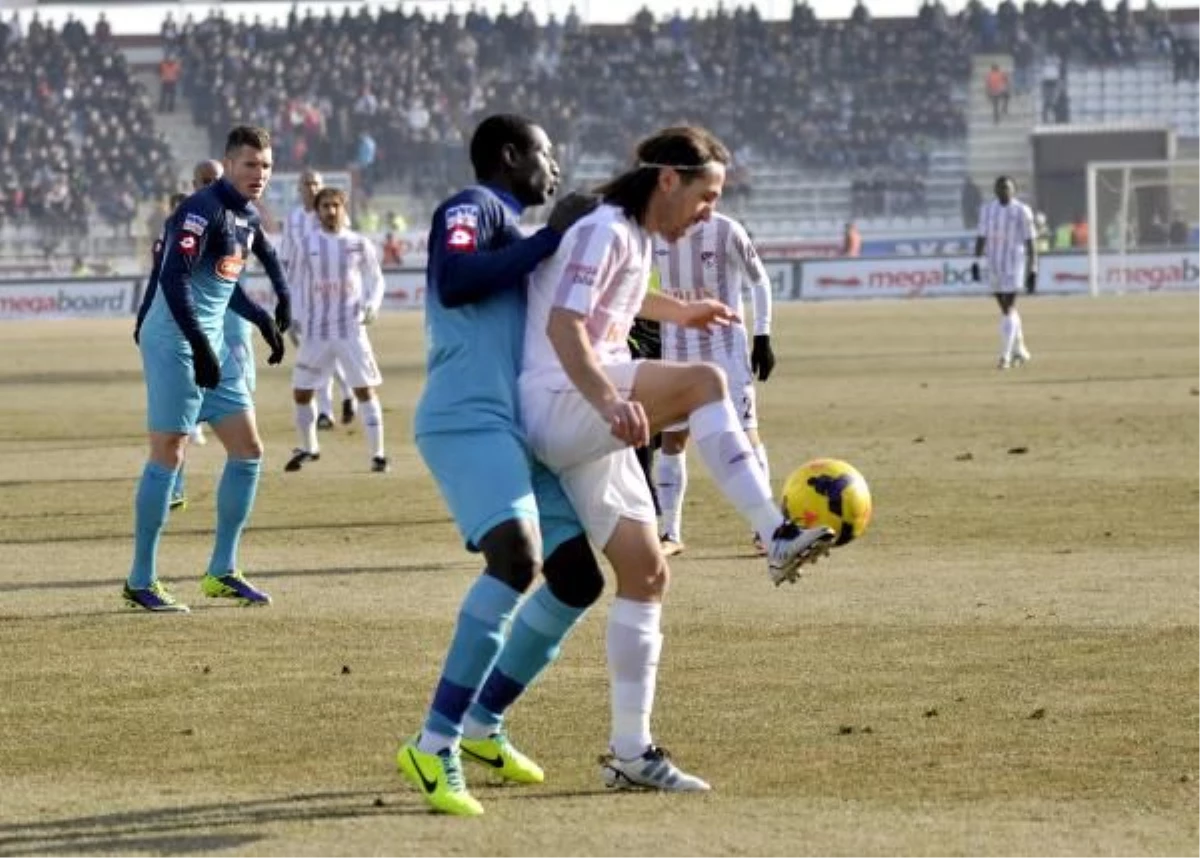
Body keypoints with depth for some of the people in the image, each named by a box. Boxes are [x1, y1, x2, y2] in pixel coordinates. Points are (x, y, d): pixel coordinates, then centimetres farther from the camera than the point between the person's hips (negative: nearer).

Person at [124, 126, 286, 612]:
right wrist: (200, 345, -28)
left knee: (248, 450, 7)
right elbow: (174, 279, -24)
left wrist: (261, 318, 17)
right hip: (175, 345, -9)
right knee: (168, 457, -6)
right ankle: (140, 582, 1)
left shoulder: (247, 217, 14)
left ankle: (222, 572, 15)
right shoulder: (203, 211, -15)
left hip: (211, 346, 9)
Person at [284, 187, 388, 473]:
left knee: (365, 389, -6)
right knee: (301, 391, 6)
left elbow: (375, 279, 8)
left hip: (351, 329, -2)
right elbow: (298, 285, 12)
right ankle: (308, 448, 27)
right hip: (315, 331, 2)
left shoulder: (359, 244, 1)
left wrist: (372, 305, -10)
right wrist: (296, 317, 2)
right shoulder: (307, 245, 5)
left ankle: (378, 453, -1)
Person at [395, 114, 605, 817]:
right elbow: (452, 282, -20)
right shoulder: (470, 209, 0)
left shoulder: (515, 232, 28)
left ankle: (481, 729, 20)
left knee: (580, 574, 9)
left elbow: (538, 331, 31)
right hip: (468, 420, -10)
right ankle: (434, 746, -28)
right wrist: (551, 237, -15)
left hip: (518, 429, 10)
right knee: (517, 555, -28)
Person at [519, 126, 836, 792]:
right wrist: (608, 400, -40)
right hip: (557, 406, -10)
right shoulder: (605, 232, -12)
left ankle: (630, 751, 7)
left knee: (646, 572, 5)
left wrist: (678, 312, 51)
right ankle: (777, 537, -35)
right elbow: (563, 324, -26)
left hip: (590, 434, 10)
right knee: (702, 382, -29)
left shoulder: (636, 238, 18)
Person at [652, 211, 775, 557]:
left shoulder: (726, 231, -11)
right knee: (672, 437, 3)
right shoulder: (656, 234, -1)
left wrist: (762, 337, -3)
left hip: (726, 346, -3)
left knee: (745, 433, -7)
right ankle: (670, 533, 11)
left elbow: (759, 281, -1)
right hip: (676, 350, 3)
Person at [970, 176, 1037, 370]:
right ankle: (1020, 350, 28)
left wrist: (1033, 271, -10)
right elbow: (981, 237, 7)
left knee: (1007, 309, -11)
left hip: (1014, 264, -5)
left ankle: (1005, 356, -10)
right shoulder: (987, 209, 6)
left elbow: (1030, 242, -7)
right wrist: (975, 263, -1)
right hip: (993, 265, 5)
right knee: (1008, 309, 13)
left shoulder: (1022, 211, -7)